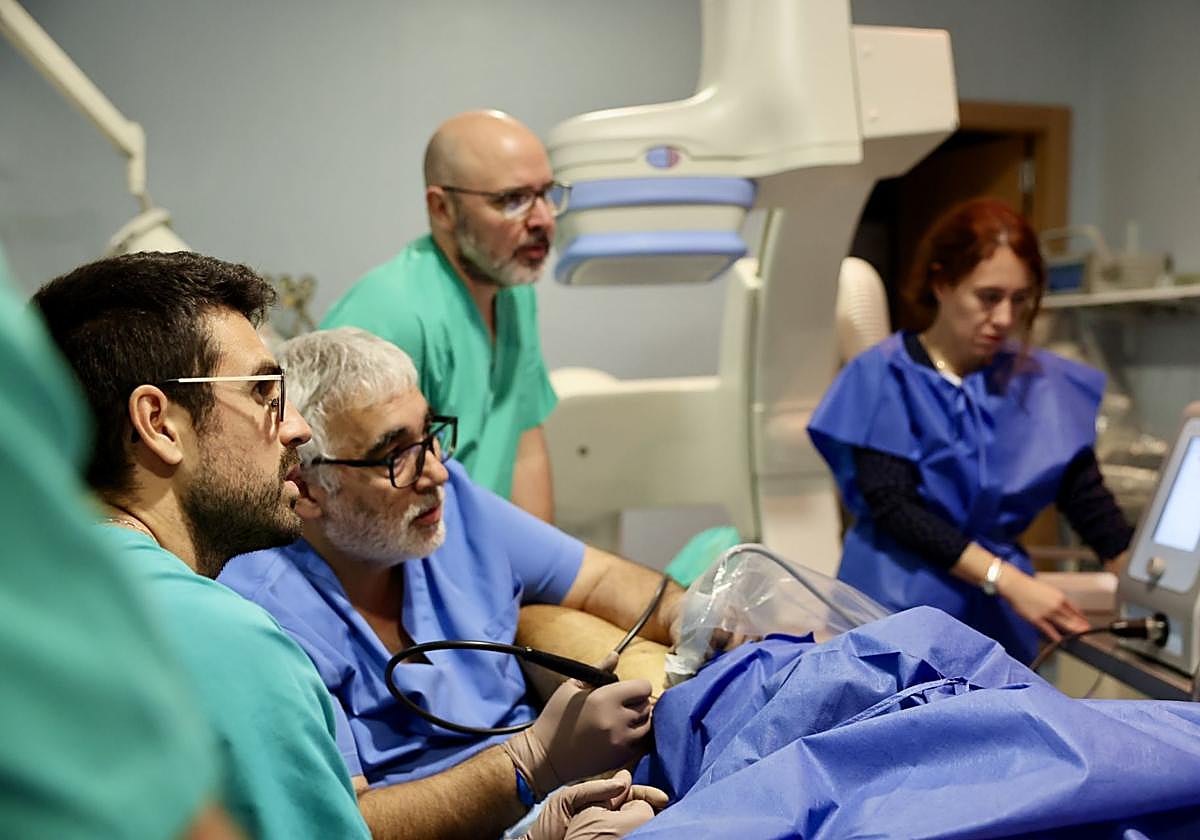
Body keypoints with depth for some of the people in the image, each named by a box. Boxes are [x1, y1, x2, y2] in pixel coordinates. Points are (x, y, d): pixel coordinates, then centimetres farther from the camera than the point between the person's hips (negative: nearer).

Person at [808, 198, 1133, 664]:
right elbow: (892, 506, -15)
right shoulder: (885, 375, -7)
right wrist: (1009, 580, -23)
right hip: (901, 607, -3)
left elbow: (1088, 500, 2)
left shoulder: (1042, 382, 5)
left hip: (995, 616, 4)